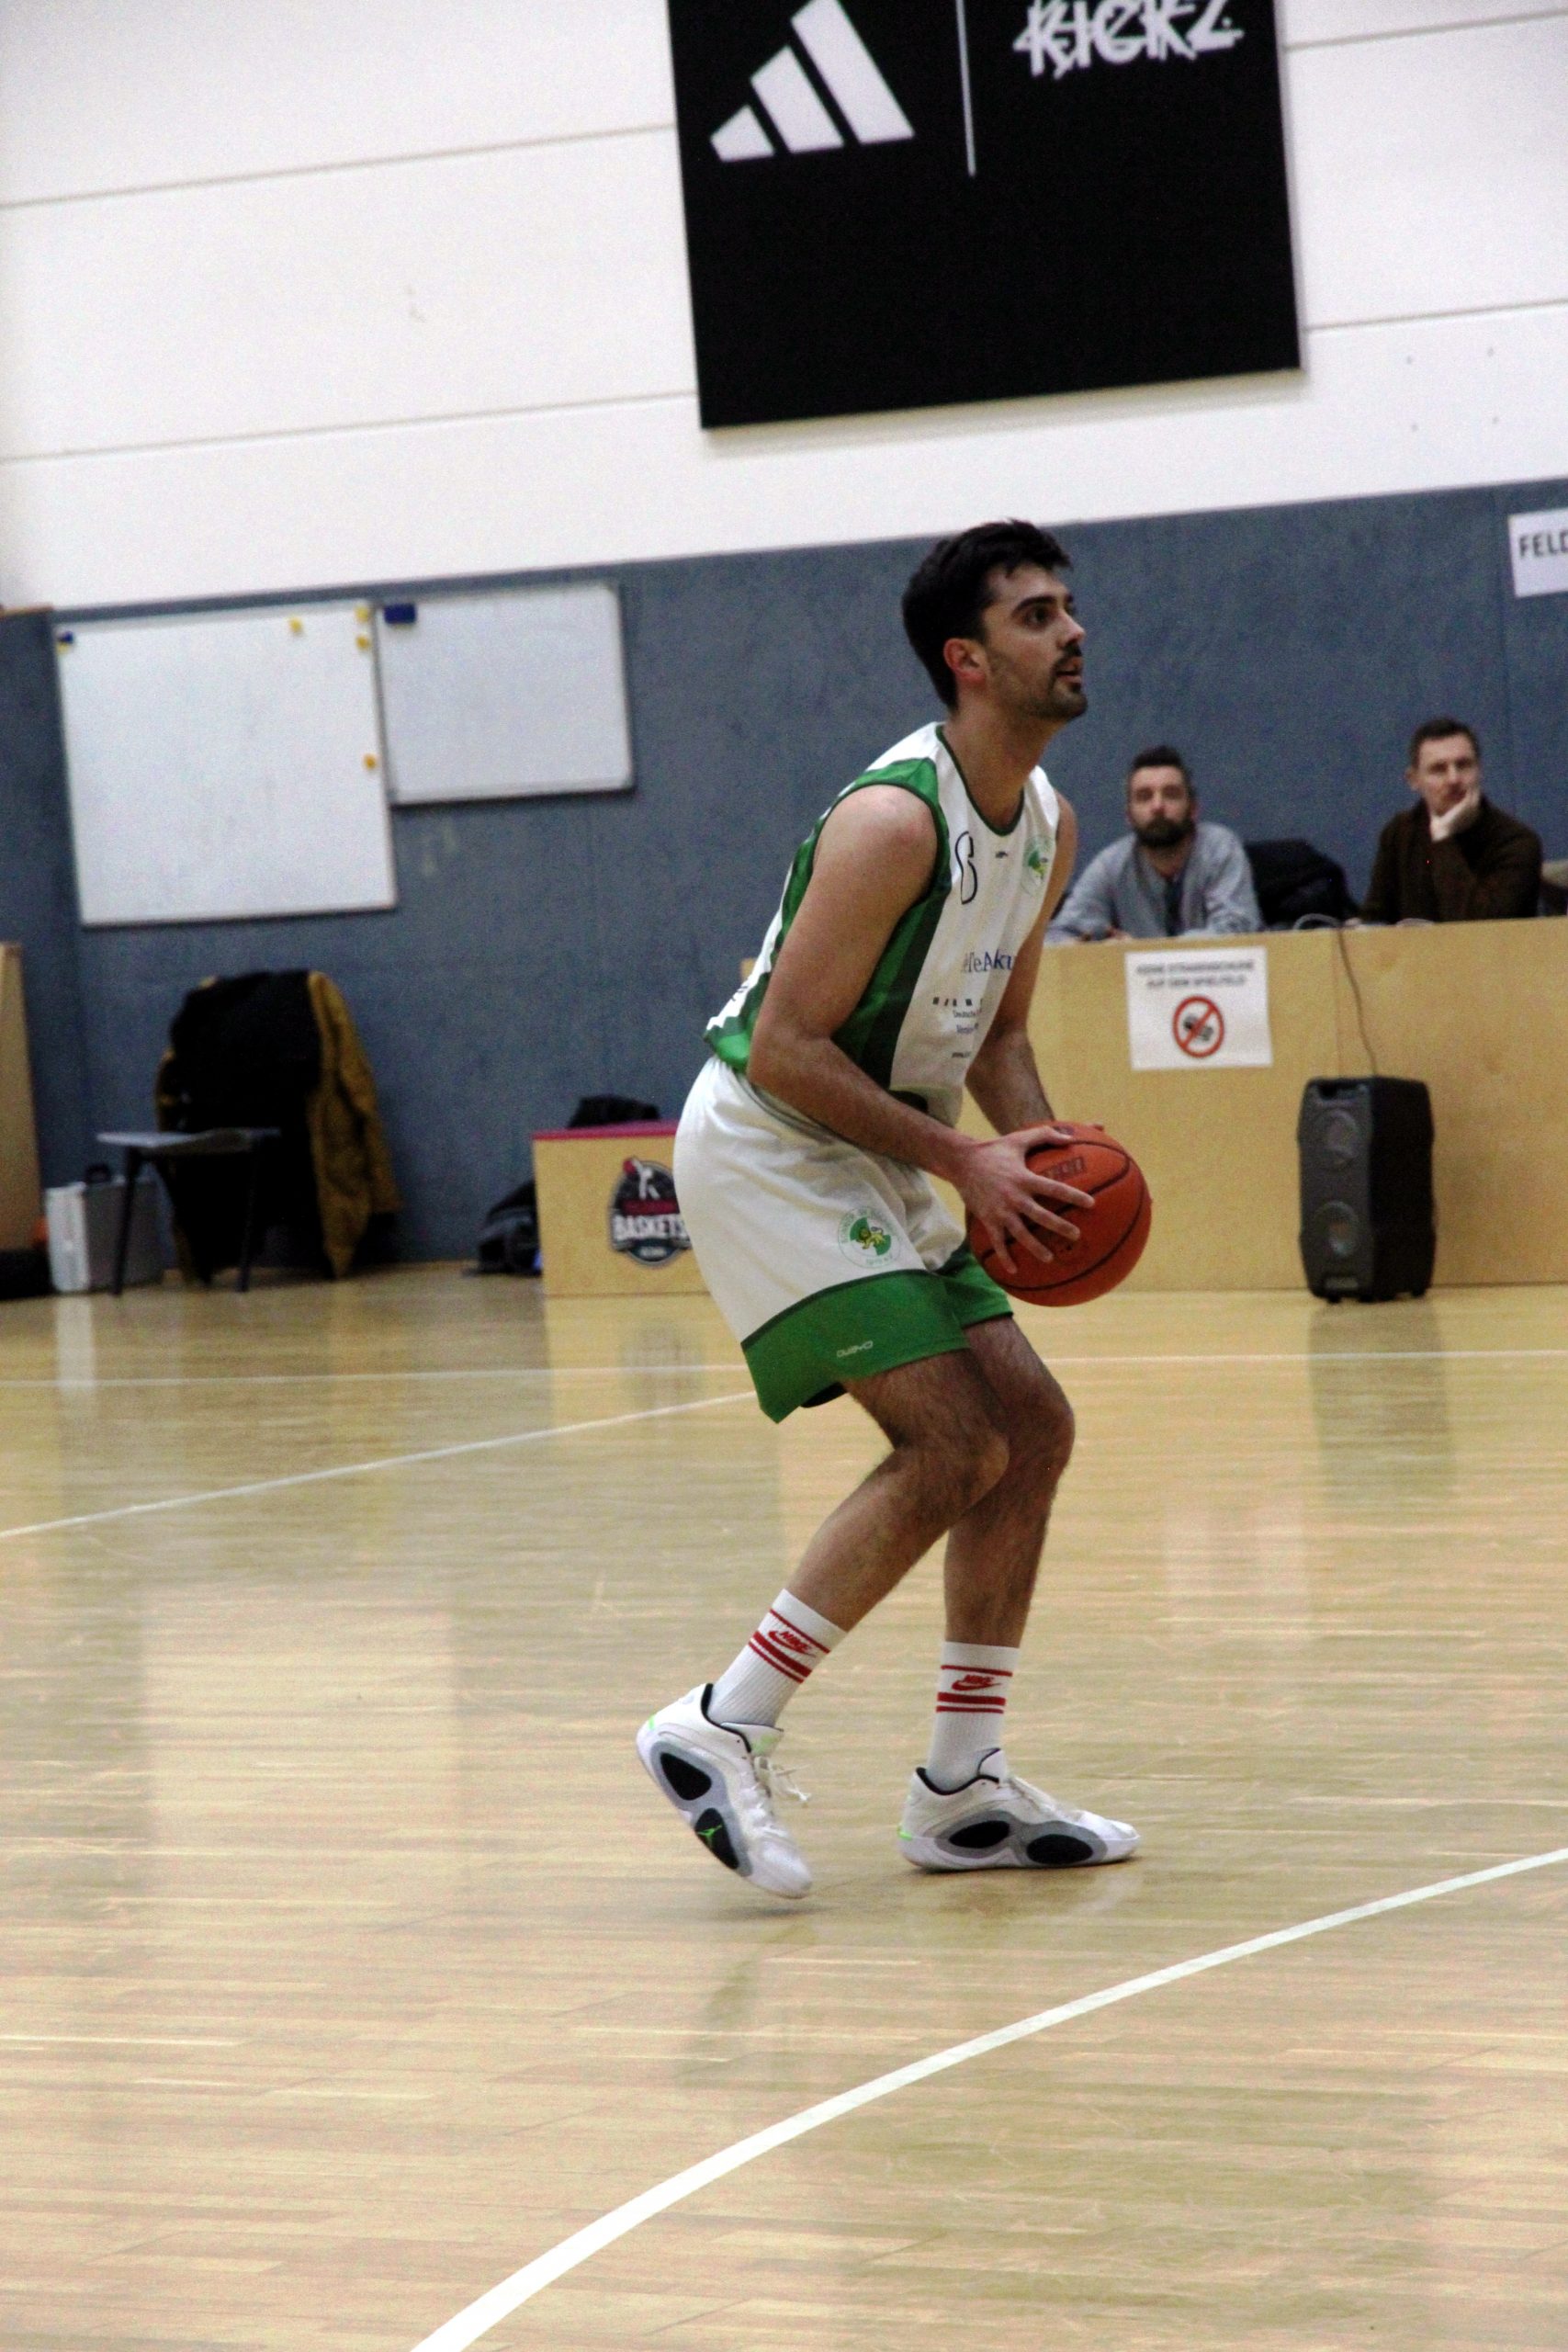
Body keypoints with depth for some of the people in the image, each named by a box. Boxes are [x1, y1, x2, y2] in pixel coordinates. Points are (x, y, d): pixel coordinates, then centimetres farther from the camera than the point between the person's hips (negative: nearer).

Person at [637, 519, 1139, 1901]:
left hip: (867, 1160, 10)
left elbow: (996, 1033, 17)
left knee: (1033, 1425, 5)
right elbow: (784, 1050, -24)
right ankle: (722, 1731, -9)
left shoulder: (1048, 825, 6)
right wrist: (964, 1160, -23)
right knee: (952, 1445, -16)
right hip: (763, 1151, -10)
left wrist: (1040, 1152, -3)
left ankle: (963, 1789, 11)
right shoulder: (895, 819, -23)